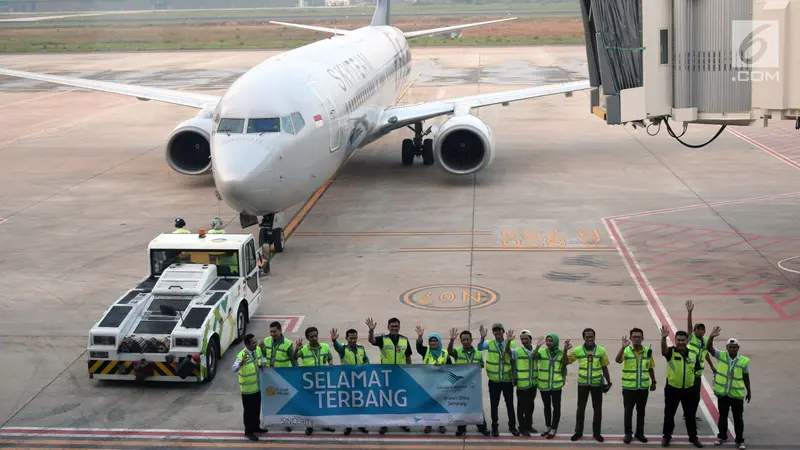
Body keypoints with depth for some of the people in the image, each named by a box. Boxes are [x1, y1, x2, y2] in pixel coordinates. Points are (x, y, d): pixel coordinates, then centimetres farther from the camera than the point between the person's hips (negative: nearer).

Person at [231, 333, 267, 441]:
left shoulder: (258, 349, -4)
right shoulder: (242, 355, -25)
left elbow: (262, 356, 17)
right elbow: (234, 369, -38)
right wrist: (241, 363, -58)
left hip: (258, 386, 7)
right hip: (248, 389, -7)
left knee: (257, 409, 21)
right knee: (249, 410, 5)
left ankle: (256, 427, 39)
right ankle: (248, 431, 18)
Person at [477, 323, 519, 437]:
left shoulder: (511, 344, -1)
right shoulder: (489, 344, -3)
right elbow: (480, 347, -24)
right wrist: (482, 337, -39)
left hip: (508, 380, 0)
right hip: (494, 380, 0)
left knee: (510, 404, 9)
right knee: (494, 405, 7)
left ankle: (512, 426, 22)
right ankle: (494, 427, 19)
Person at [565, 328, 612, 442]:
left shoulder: (601, 350, -1)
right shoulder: (577, 350, -2)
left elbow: (604, 368, 7)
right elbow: (566, 362, 1)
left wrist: (609, 382, 8)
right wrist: (565, 351, -14)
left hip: (597, 384, 0)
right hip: (582, 383, 0)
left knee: (597, 409, 7)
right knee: (581, 408, 8)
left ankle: (596, 432, 20)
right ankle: (578, 432, 20)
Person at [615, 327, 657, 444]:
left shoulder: (648, 351, 1)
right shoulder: (626, 350, -10)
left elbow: (651, 368, 12)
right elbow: (618, 360, -29)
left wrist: (653, 382, 14)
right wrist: (623, 347, -40)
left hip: (643, 387, 3)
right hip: (628, 387, -3)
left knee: (641, 411, 12)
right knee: (628, 411, 6)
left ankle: (640, 433, 24)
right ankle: (628, 434, 17)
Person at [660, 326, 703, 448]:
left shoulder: (693, 354, -1)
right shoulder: (671, 352, -12)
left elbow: (695, 369, 14)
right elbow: (663, 350, -36)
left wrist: (691, 379, 5)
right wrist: (663, 338, -55)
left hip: (688, 390, 2)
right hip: (672, 389, -2)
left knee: (690, 415, 12)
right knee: (669, 415, 9)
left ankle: (693, 437, 27)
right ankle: (666, 437, 24)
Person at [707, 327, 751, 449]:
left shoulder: (744, 361, -7)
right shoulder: (721, 356, -6)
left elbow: (746, 378, 4)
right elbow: (709, 348, -20)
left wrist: (749, 392, 12)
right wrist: (711, 337, -38)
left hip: (737, 394, -1)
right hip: (722, 393, 1)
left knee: (738, 418, 7)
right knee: (723, 416, 16)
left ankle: (740, 440, 19)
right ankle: (722, 436, 32)